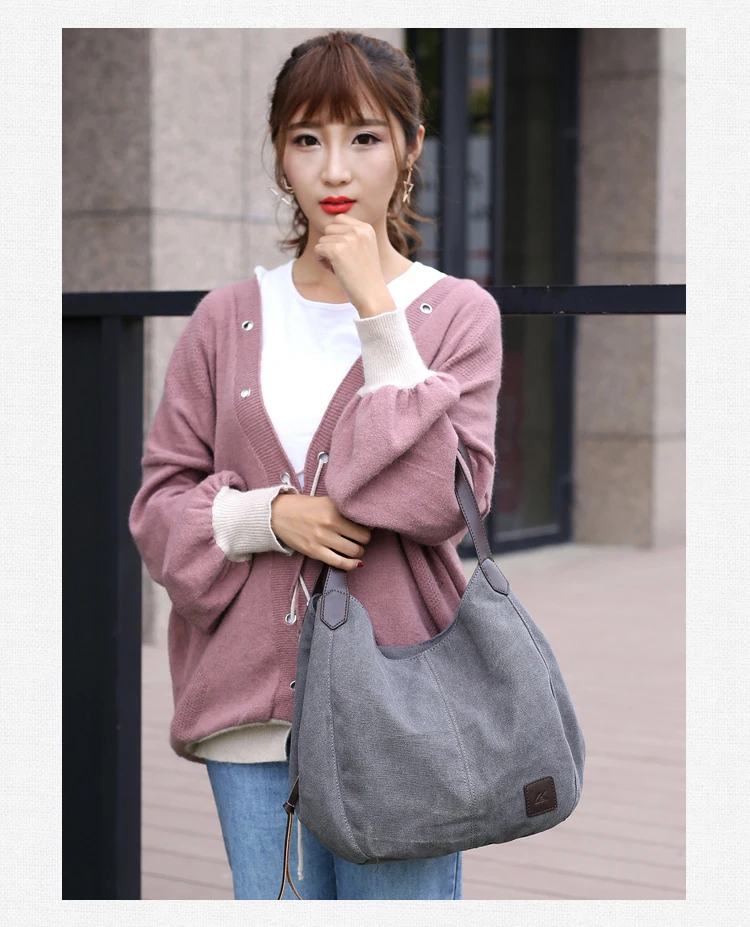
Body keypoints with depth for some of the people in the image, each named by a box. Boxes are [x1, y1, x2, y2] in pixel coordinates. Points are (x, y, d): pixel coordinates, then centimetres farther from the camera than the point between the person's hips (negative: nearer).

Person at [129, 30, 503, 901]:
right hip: (253, 702, 2)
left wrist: (377, 310, -12)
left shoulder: (457, 312, 2)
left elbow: (448, 498, -12)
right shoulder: (227, 320, 8)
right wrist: (269, 515, -12)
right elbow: (158, 506, 8)